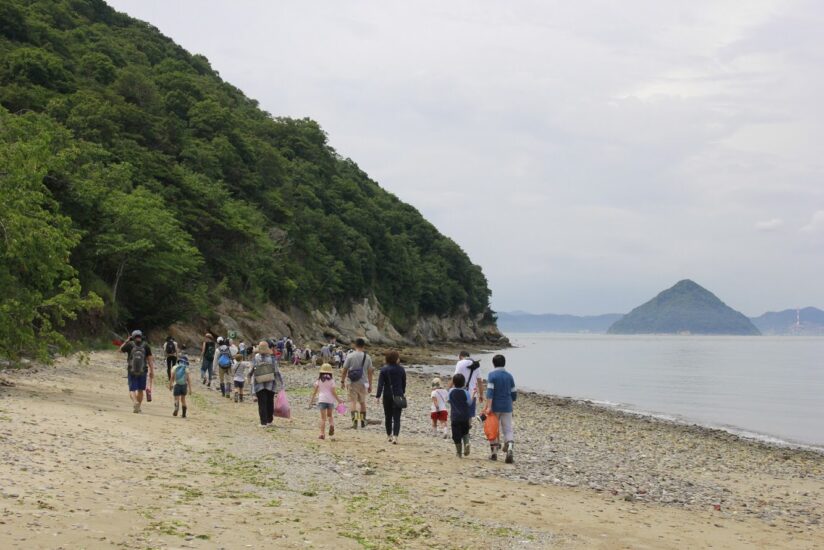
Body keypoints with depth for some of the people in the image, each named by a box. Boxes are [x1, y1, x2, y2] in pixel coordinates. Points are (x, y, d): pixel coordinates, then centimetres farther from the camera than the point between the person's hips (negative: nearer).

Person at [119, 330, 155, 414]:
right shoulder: (146, 346, -4)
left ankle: (135, 402, -26)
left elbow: (121, 349, 12)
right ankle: (138, 407, 25)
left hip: (131, 372, -1)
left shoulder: (130, 344, -6)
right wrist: (152, 371, -4)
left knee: (132, 390, 2)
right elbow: (150, 359, -7)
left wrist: (127, 341, 19)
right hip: (143, 372, 1)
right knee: (140, 390, 18)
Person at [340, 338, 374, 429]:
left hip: (352, 383, -2)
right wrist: (370, 385, 9)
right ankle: (363, 421, 22)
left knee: (353, 401, -3)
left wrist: (342, 381, 6)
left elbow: (344, 370, -3)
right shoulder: (367, 357, 0)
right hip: (363, 383, 2)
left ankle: (354, 418, -23)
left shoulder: (350, 356, -5)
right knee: (362, 402, 16)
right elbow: (370, 372, 2)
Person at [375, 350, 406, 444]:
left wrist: (378, 396, -10)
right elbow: (404, 382, 10)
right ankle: (395, 437, -17)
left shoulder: (384, 369, -6)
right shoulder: (401, 369, -1)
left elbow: (380, 383, -11)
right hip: (398, 396, 0)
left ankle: (389, 435, 27)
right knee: (397, 417, -2)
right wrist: (403, 392, 26)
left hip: (387, 395, 0)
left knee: (388, 416, 16)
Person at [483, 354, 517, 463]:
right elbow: (514, 394, 10)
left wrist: (488, 406, -20)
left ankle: (494, 452, 15)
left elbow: (490, 391, -17)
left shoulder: (492, 375, -7)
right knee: (508, 429, 4)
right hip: (507, 407, 2)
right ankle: (510, 450, -18)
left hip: (495, 407, -2)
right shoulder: (509, 376, 5)